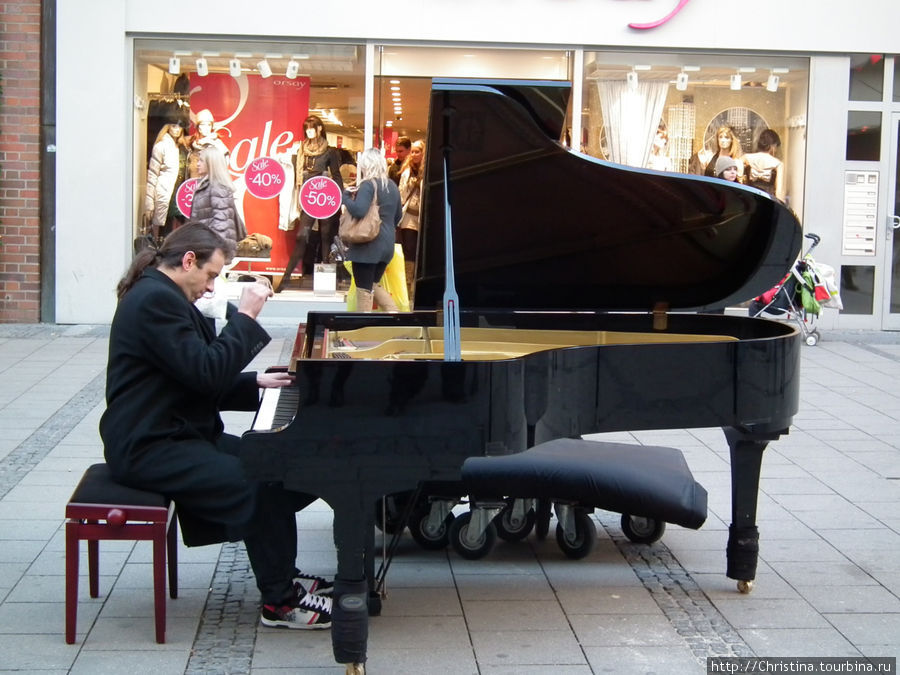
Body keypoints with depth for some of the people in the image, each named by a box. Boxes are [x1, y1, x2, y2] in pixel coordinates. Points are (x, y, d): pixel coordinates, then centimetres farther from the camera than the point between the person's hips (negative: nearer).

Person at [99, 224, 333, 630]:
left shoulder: (164, 298, 17)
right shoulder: (155, 299, -17)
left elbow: (201, 381, 20)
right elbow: (207, 372, -24)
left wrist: (257, 383, 9)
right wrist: (245, 316, -17)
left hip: (177, 433, 11)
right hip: (149, 448, -11)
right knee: (258, 484, -22)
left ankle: (283, 574, 14)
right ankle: (279, 602, -10)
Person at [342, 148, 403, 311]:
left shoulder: (368, 185, -13)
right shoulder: (392, 185, 11)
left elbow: (359, 210, -27)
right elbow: (398, 215, 21)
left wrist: (346, 196, -10)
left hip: (368, 245, -8)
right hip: (387, 244, 8)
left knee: (364, 290, -1)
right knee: (373, 285, 20)